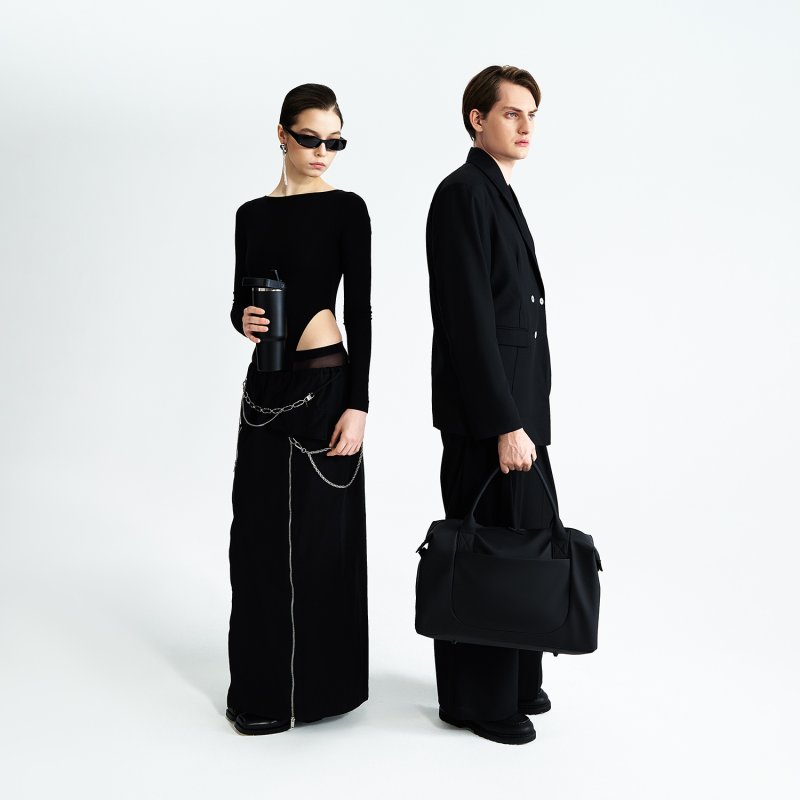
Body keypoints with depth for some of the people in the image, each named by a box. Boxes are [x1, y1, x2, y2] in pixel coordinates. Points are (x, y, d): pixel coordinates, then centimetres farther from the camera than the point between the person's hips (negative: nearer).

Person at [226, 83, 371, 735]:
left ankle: (320, 682, 18)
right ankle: (264, 685, 26)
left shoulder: (346, 209, -3)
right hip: (265, 385, 6)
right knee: (260, 528, 10)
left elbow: (360, 310, -8)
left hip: (324, 382, -5)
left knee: (318, 531, 1)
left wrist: (357, 406, -14)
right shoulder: (253, 214, 11)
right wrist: (244, 320, -10)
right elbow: (242, 300, 15)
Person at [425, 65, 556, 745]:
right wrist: (504, 425, -20)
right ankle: (477, 701, 16)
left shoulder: (501, 196, 18)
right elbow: (469, 320, -19)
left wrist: (522, 415, 16)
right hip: (485, 416, -9)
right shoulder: (463, 194, -11)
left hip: (518, 408, 9)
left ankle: (516, 681, 30)